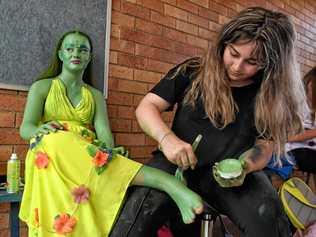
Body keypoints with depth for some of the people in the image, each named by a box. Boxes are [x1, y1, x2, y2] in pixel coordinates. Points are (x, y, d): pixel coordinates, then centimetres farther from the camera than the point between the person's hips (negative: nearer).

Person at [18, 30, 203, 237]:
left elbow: (104, 132, 1)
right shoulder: (42, 87, 12)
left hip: (88, 158, 3)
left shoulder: (96, 96, 16)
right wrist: (41, 130, -27)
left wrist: (110, 156, -23)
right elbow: (25, 128, -1)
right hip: (51, 156, -3)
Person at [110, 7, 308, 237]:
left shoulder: (272, 95, 3)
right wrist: (167, 138, -25)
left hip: (233, 173, 1)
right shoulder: (192, 72, -1)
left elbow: (265, 145, 5)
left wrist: (244, 167, -19)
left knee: (267, 217, -30)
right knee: (145, 203, -32)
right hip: (178, 165, 0)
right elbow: (147, 107, -3)